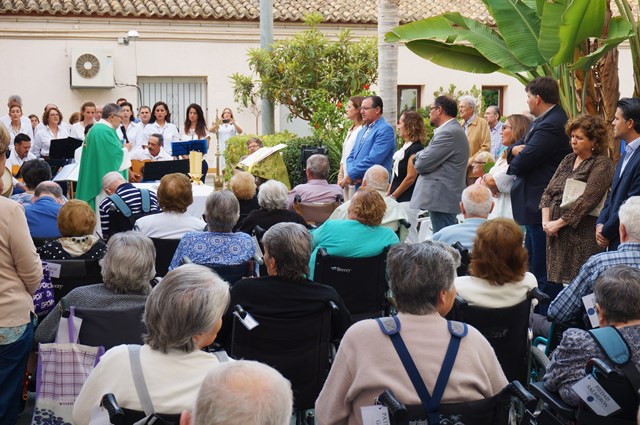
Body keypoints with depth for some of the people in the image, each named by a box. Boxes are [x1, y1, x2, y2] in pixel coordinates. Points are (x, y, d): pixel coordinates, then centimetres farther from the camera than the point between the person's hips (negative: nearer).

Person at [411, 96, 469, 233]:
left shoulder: (449, 133, -16)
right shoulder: (453, 129, 18)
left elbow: (423, 163, -18)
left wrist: (417, 160, 4)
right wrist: (420, 156, -3)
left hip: (442, 197, -11)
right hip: (445, 197, 11)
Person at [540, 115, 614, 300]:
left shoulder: (602, 164, -6)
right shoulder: (568, 160, 16)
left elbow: (587, 200, -16)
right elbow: (548, 192, 13)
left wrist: (559, 223, -15)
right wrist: (546, 220, -2)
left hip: (582, 234, -6)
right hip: (556, 234, 7)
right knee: (553, 282, 5)